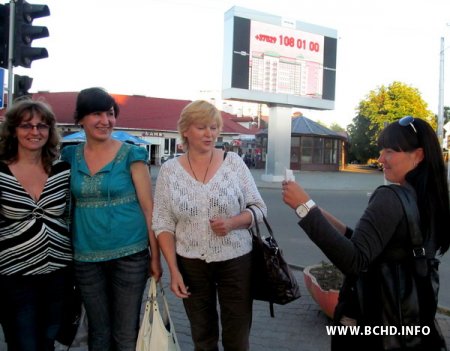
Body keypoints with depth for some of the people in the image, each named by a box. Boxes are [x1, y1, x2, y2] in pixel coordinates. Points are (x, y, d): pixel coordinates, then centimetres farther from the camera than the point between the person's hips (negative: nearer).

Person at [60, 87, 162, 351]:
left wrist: (155, 256, -7)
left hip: (130, 254, -3)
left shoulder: (131, 155, -6)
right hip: (86, 258, 3)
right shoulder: (70, 156, 4)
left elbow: (148, 208, -5)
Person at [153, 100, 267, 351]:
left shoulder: (234, 162, -4)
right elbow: (163, 225, -1)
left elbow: (258, 207, -1)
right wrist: (174, 270, -8)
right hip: (191, 264, 1)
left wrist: (232, 223, -20)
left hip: (235, 261, 0)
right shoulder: (169, 170, -3)